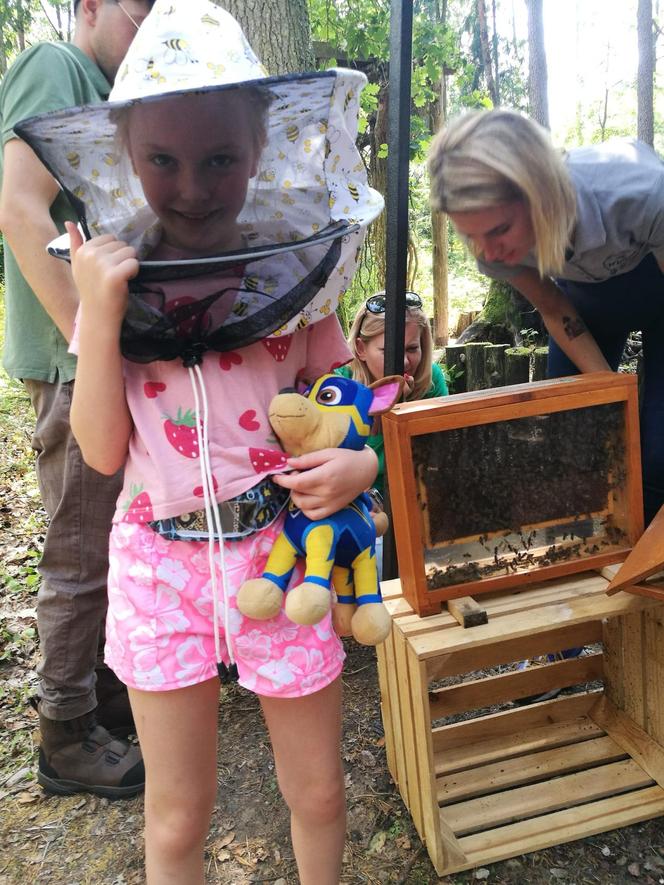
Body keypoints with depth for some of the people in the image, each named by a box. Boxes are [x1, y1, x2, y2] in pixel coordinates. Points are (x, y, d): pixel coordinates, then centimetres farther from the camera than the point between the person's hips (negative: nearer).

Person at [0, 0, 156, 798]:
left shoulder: (108, 97, 21)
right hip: (76, 363, -9)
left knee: (120, 544, 17)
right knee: (82, 559, 0)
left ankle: (113, 696, 35)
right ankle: (68, 740, 18)